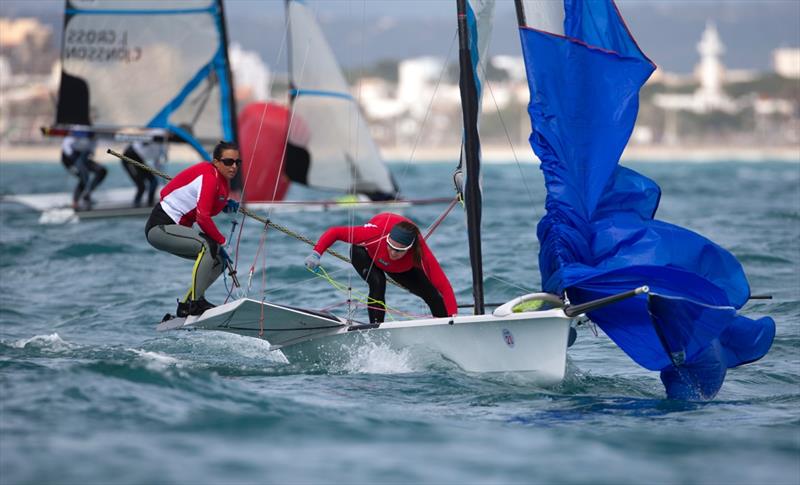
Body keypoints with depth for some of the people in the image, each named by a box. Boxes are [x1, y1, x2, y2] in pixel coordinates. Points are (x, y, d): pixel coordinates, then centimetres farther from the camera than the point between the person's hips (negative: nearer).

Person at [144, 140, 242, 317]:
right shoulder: (210, 176, -20)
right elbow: (202, 216, -26)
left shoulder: (221, 179, 9)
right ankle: (195, 302, -25)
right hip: (160, 227, -10)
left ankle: (186, 304, 9)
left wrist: (225, 204, 0)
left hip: (174, 228, 10)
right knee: (209, 246, -28)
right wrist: (221, 242, -18)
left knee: (219, 259, 8)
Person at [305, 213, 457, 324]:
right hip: (364, 251, -2)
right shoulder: (376, 233, -45)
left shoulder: (421, 252, -40)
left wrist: (453, 316, -49)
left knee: (433, 295, -6)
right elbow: (334, 232, -38)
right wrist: (316, 254, -51)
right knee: (378, 283, -33)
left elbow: (443, 286, -40)